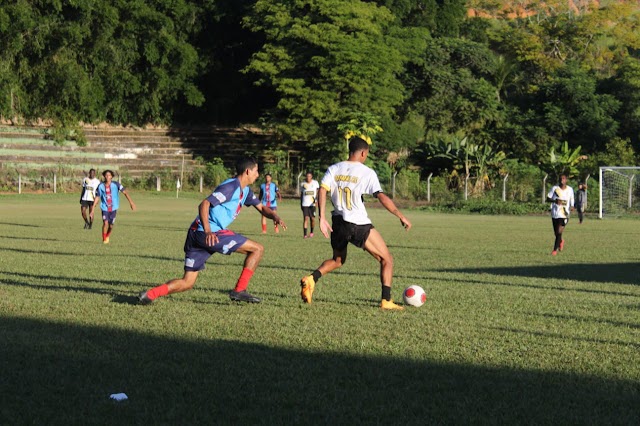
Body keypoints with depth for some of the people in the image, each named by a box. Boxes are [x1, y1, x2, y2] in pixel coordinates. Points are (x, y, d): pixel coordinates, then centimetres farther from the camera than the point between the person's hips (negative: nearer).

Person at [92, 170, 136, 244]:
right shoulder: (100, 186, -4)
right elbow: (97, 198, 3)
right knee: (105, 223, -18)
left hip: (113, 208, 0)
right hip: (105, 208, 0)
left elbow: (125, 192, -10)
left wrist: (131, 202, -19)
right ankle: (104, 239, 2)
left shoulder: (116, 184, -9)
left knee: (111, 225, 6)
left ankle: (107, 237, 38)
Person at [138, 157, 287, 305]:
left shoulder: (245, 190, 19)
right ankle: (239, 291, -4)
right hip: (210, 234, -10)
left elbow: (261, 207, 28)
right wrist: (207, 231, -35)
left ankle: (149, 294, -8)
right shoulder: (231, 187, -11)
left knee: (187, 283, 7)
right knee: (257, 249, -3)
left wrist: (275, 216, 5)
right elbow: (204, 204, -20)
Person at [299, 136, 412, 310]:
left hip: (339, 223, 5)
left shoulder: (334, 169, 6)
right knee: (387, 260, 8)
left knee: (338, 260, 29)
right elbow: (382, 198, -12)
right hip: (360, 225, -5)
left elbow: (322, 190, -6)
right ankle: (386, 301, -2)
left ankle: (311, 278, 4)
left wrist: (322, 218, -7)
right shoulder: (367, 173, -6)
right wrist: (401, 216, -5)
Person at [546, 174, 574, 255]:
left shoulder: (570, 190, 2)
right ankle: (561, 241, 46)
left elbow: (571, 200, 13)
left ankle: (555, 250, -8)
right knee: (556, 233, 12)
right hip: (554, 213, 2)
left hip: (564, 214, -2)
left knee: (559, 231, -17)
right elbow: (548, 198, 0)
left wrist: (572, 207, -9)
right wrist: (555, 201, -20)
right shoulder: (554, 188, 0)